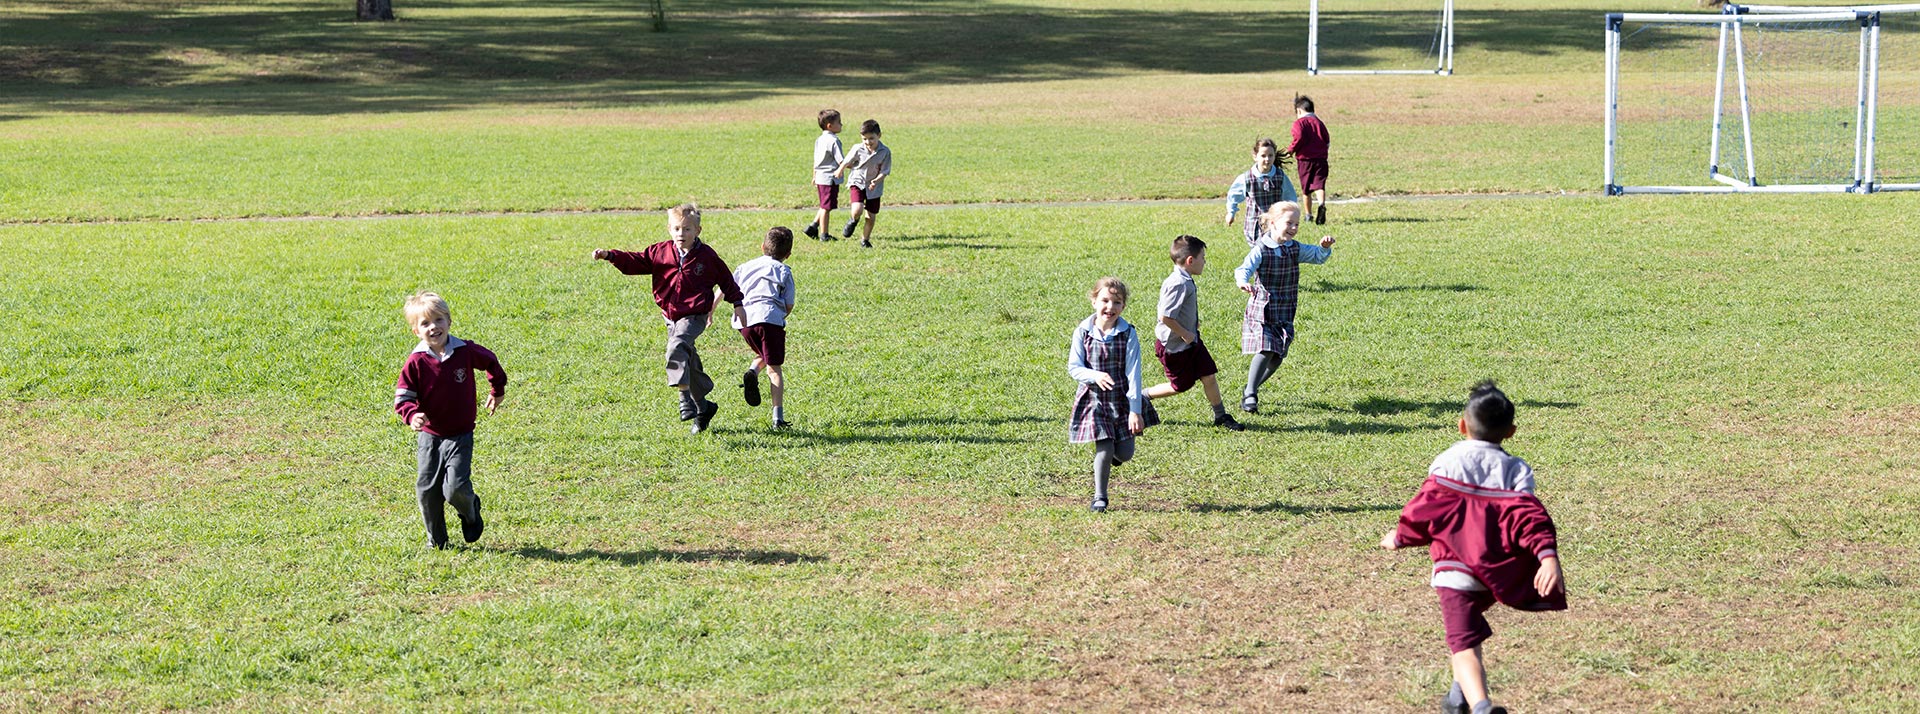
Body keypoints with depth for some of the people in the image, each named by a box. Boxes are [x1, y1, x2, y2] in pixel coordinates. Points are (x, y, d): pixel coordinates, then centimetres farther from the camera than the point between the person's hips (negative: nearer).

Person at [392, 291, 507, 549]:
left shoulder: (465, 352, -8)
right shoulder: (415, 363, -11)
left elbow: (490, 362, 13)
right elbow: (402, 398, -9)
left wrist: (497, 390, 26)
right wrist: (412, 415, -30)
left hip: (460, 435, -1)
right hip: (429, 435, 1)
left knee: (455, 487, -15)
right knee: (428, 490, 4)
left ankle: (470, 511, 19)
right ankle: (436, 540, 22)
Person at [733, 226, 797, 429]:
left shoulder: (747, 266, 23)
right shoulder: (784, 271, 15)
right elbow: (789, 306, 10)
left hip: (744, 320, 3)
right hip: (770, 317, -3)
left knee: (763, 356, 28)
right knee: (774, 368, 1)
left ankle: (752, 372, -6)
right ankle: (778, 418, -9)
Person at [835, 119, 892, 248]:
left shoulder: (885, 152, -13)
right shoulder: (858, 149, -12)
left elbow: (884, 172, -11)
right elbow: (847, 163, 4)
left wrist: (876, 181, -28)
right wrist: (840, 171, 17)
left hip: (874, 188, 1)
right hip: (857, 183, -1)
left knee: (871, 217, 6)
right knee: (857, 210, -23)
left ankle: (865, 240, 30)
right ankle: (853, 221, 13)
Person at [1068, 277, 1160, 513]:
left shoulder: (1128, 334, -8)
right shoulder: (1083, 332, -6)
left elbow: (1133, 374, -10)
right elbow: (1074, 367, -6)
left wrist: (1135, 411, -15)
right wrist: (1095, 376, -27)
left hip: (1122, 399, 1)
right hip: (1094, 399, -1)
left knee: (1124, 454, 3)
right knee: (1104, 450, -8)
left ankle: (1112, 452, 40)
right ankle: (1099, 497, 10)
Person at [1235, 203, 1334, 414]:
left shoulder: (1295, 249, 6)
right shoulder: (1261, 250, -12)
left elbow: (1317, 256, 6)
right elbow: (1244, 269, -24)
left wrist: (1324, 247, -18)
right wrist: (1243, 282, -47)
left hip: (1284, 314, 6)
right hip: (1261, 310, -6)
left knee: (1277, 358, 5)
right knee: (1266, 351, -20)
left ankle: (1251, 389, 26)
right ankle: (1250, 396, -11)